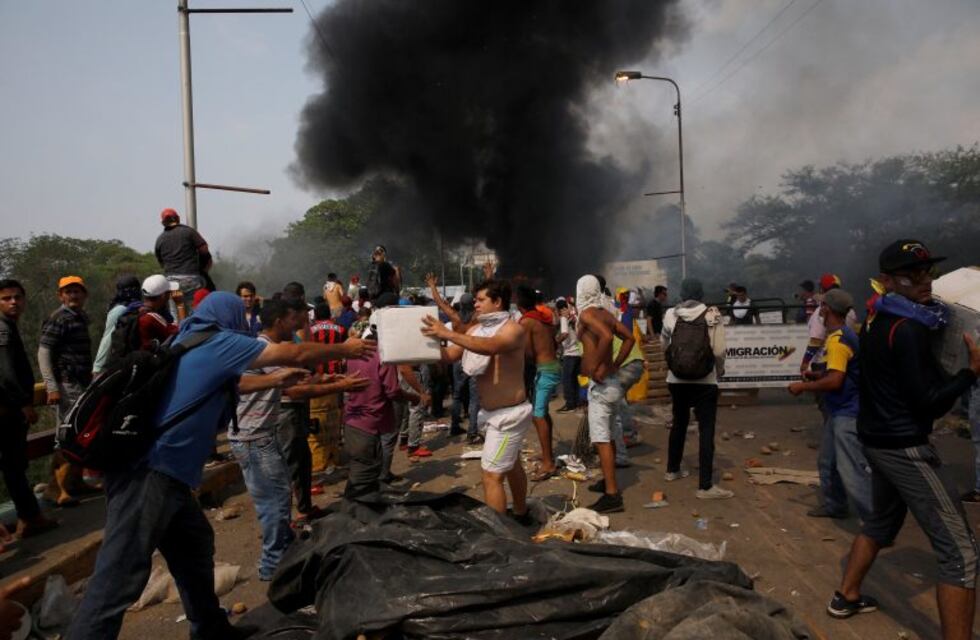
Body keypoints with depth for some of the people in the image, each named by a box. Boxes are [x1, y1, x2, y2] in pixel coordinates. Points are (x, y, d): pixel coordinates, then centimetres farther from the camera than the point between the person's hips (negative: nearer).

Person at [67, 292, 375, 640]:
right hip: (147, 472, -10)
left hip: (160, 471, 10)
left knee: (195, 547, 20)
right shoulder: (219, 342, -6)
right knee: (118, 579, -9)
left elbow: (235, 385, 33)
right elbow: (294, 354, -2)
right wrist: (344, 349, 10)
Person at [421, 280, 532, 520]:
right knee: (512, 465, 24)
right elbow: (449, 355, 2)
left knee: (491, 474, -9)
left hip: (509, 413, -9)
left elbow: (490, 347, -39)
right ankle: (520, 515, 42)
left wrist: (448, 334, -45)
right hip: (494, 412, 9)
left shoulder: (513, 329, -18)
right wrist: (432, 341, -17)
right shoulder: (476, 329, 6)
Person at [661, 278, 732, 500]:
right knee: (706, 430, 1)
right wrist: (720, 370, 5)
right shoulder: (712, 316, -11)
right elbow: (719, 351, -15)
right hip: (705, 381, -4)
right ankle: (705, 486, 1)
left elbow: (664, 344, 12)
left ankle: (673, 470, 35)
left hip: (677, 380, 4)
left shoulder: (670, 315, -2)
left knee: (679, 423, 21)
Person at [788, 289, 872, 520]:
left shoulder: (838, 339, -20)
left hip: (847, 414, -11)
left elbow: (835, 380, -25)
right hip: (839, 411, 11)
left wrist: (803, 386, -14)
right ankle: (835, 505, 33)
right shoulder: (845, 334, 11)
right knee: (827, 462, 20)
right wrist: (817, 376, 16)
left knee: (852, 470, -10)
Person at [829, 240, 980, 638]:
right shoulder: (907, 329, -20)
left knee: (882, 521, 27)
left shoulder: (876, 321, 9)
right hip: (906, 447, -10)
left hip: (878, 439, 10)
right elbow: (927, 402, -21)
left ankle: (846, 597, 39)